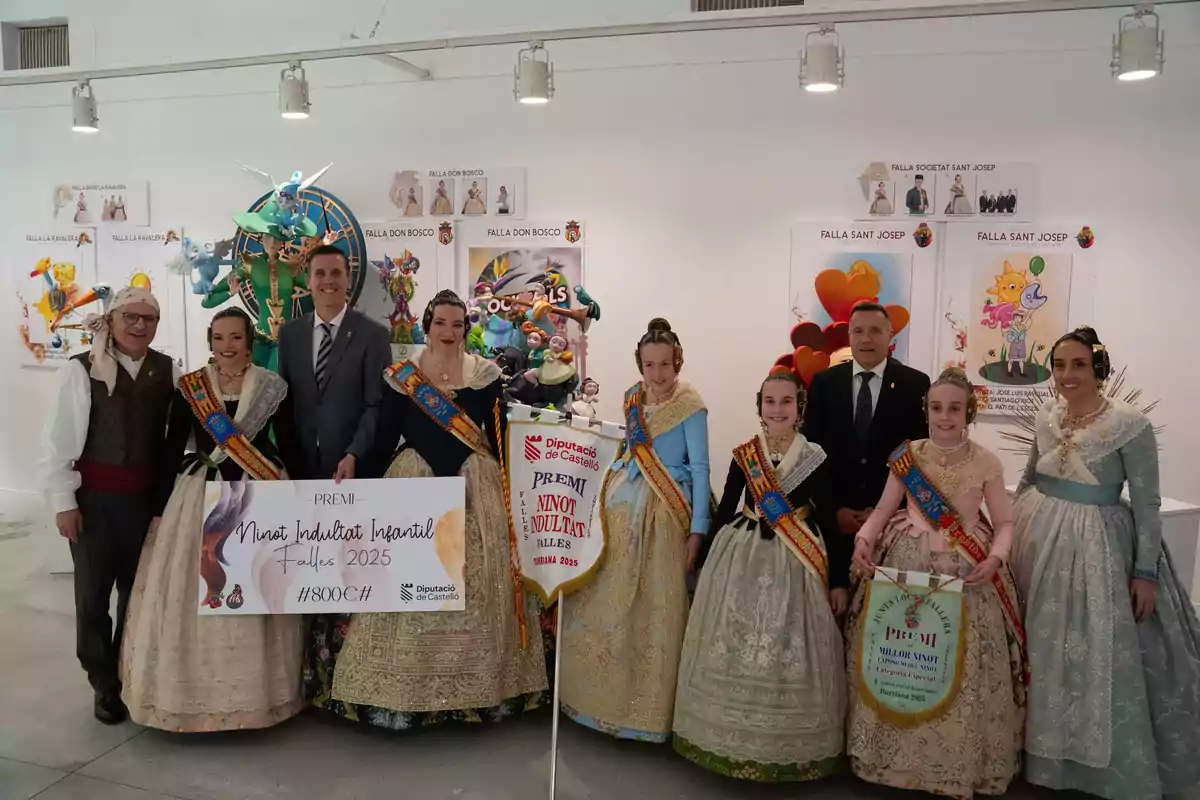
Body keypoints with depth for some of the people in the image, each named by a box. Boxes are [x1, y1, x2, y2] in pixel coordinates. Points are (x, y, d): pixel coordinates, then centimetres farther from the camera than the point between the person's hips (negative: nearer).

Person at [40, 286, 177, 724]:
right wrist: (63, 501, -6)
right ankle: (105, 684, 25)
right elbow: (57, 439, -5)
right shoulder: (80, 369, -7)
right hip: (94, 497, -2)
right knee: (93, 593, 8)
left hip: (148, 497, 2)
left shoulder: (167, 370, 1)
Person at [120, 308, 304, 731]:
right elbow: (171, 450, 5)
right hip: (198, 499, 1)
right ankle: (194, 692, 19)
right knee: (191, 598, 2)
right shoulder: (188, 387, 2)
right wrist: (159, 510, 4)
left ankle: (253, 691, 18)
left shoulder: (272, 388, 0)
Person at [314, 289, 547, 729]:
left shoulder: (486, 373, 4)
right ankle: (402, 690, 11)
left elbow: (498, 437, 5)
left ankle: (481, 687, 15)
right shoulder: (401, 376, 3)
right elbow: (386, 438, 4)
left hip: (475, 487, 1)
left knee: (479, 589, 2)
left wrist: (502, 489, 0)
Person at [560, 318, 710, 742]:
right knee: (607, 603, 10)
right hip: (620, 506, 6)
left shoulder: (690, 406, -8)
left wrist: (697, 529, -12)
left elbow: (700, 468, -9)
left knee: (655, 609, 0)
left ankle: (648, 707, 16)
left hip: (662, 513, -6)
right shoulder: (632, 400, 9)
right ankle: (606, 694, 29)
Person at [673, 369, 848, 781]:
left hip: (797, 563, -1)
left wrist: (839, 580, 1)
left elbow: (828, 520, 0)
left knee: (791, 655, 3)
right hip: (742, 557, 2)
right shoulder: (743, 455, 1)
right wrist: (709, 560, 8)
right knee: (734, 648, 7)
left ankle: (792, 746, 22)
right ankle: (734, 738, 25)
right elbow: (725, 510, 7)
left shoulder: (815, 458, -3)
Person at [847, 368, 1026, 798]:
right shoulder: (907, 455, 2)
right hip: (906, 567, 1)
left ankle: (958, 765, 24)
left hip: (966, 575, -1)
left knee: (962, 671, 3)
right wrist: (864, 539, -11)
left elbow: (1004, 523, 3)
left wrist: (995, 558, -15)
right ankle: (897, 754, 25)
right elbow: (883, 510, 7)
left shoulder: (986, 462, -1)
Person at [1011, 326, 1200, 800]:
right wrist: (1010, 529, 13)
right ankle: (1046, 750, 33)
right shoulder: (1047, 417, 2)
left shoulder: (1130, 424, -14)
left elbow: (1147, 503, -12)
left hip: (1098, 546, -5)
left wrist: (1146, 572, -13)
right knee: (1042, 651, 14)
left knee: (1100, 655, 2)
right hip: (1040, 539, 5)